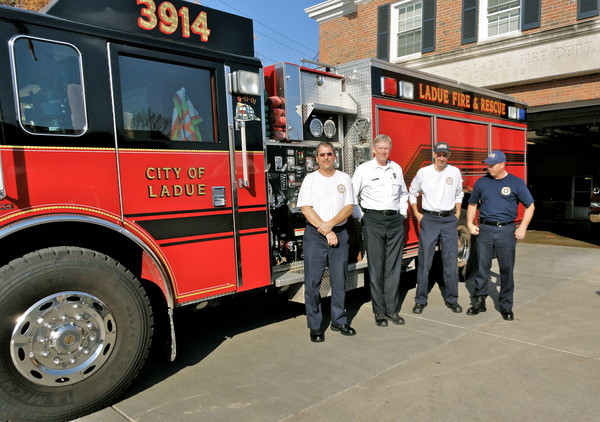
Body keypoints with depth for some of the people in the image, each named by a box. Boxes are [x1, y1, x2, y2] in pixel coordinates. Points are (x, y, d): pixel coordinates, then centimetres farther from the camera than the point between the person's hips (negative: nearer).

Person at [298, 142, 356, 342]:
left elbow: (349, 207, 0)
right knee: (313, 281, -1)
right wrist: (324, 230, -13)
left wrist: (330, 224, -14)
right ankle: (315, 326, 10)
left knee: (339, 279, 8)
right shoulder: (310, 179, 2)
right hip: (315, 235, -2)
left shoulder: (344, 178, 8)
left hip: (339, 233, 2)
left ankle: (339, 321, 22)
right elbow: (306, 209, -6)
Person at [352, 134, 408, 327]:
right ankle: (379, 311, 9)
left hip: (395, 221, 4)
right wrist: (362, 217, -6)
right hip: (374, 221, -4)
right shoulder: (363, 169, -1)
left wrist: (403, 213, 15)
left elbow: (403, 193, 25)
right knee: (376, 268, 0)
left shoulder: (396, 168, 13)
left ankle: (392, 309, 15)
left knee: (394, 267, 6)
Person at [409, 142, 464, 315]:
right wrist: (417, 214, 3)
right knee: (424, 261, 0)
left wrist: (458, 213, 10)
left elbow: (459, 194, 18)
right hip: (429, 219, -2)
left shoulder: (455, 172, 4)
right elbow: (412, 193, 10)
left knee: (451, 261, 5)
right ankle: (420, 300, 11)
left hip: (449, 220, 2)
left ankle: (451, 299, 19)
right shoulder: (423, 172, -2)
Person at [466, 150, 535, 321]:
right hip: (485, 230, 2)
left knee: (507, 270, 5)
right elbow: (472, 204, 17)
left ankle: (506, 306, 18)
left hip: (506, 231, -1)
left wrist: (522, 228, -5)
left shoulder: (516, 183, 0)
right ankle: (479, 302, 17)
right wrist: (470, 224, 4)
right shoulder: (481, 182, 7)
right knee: (482, 268, 5)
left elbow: (530, 206, 4)